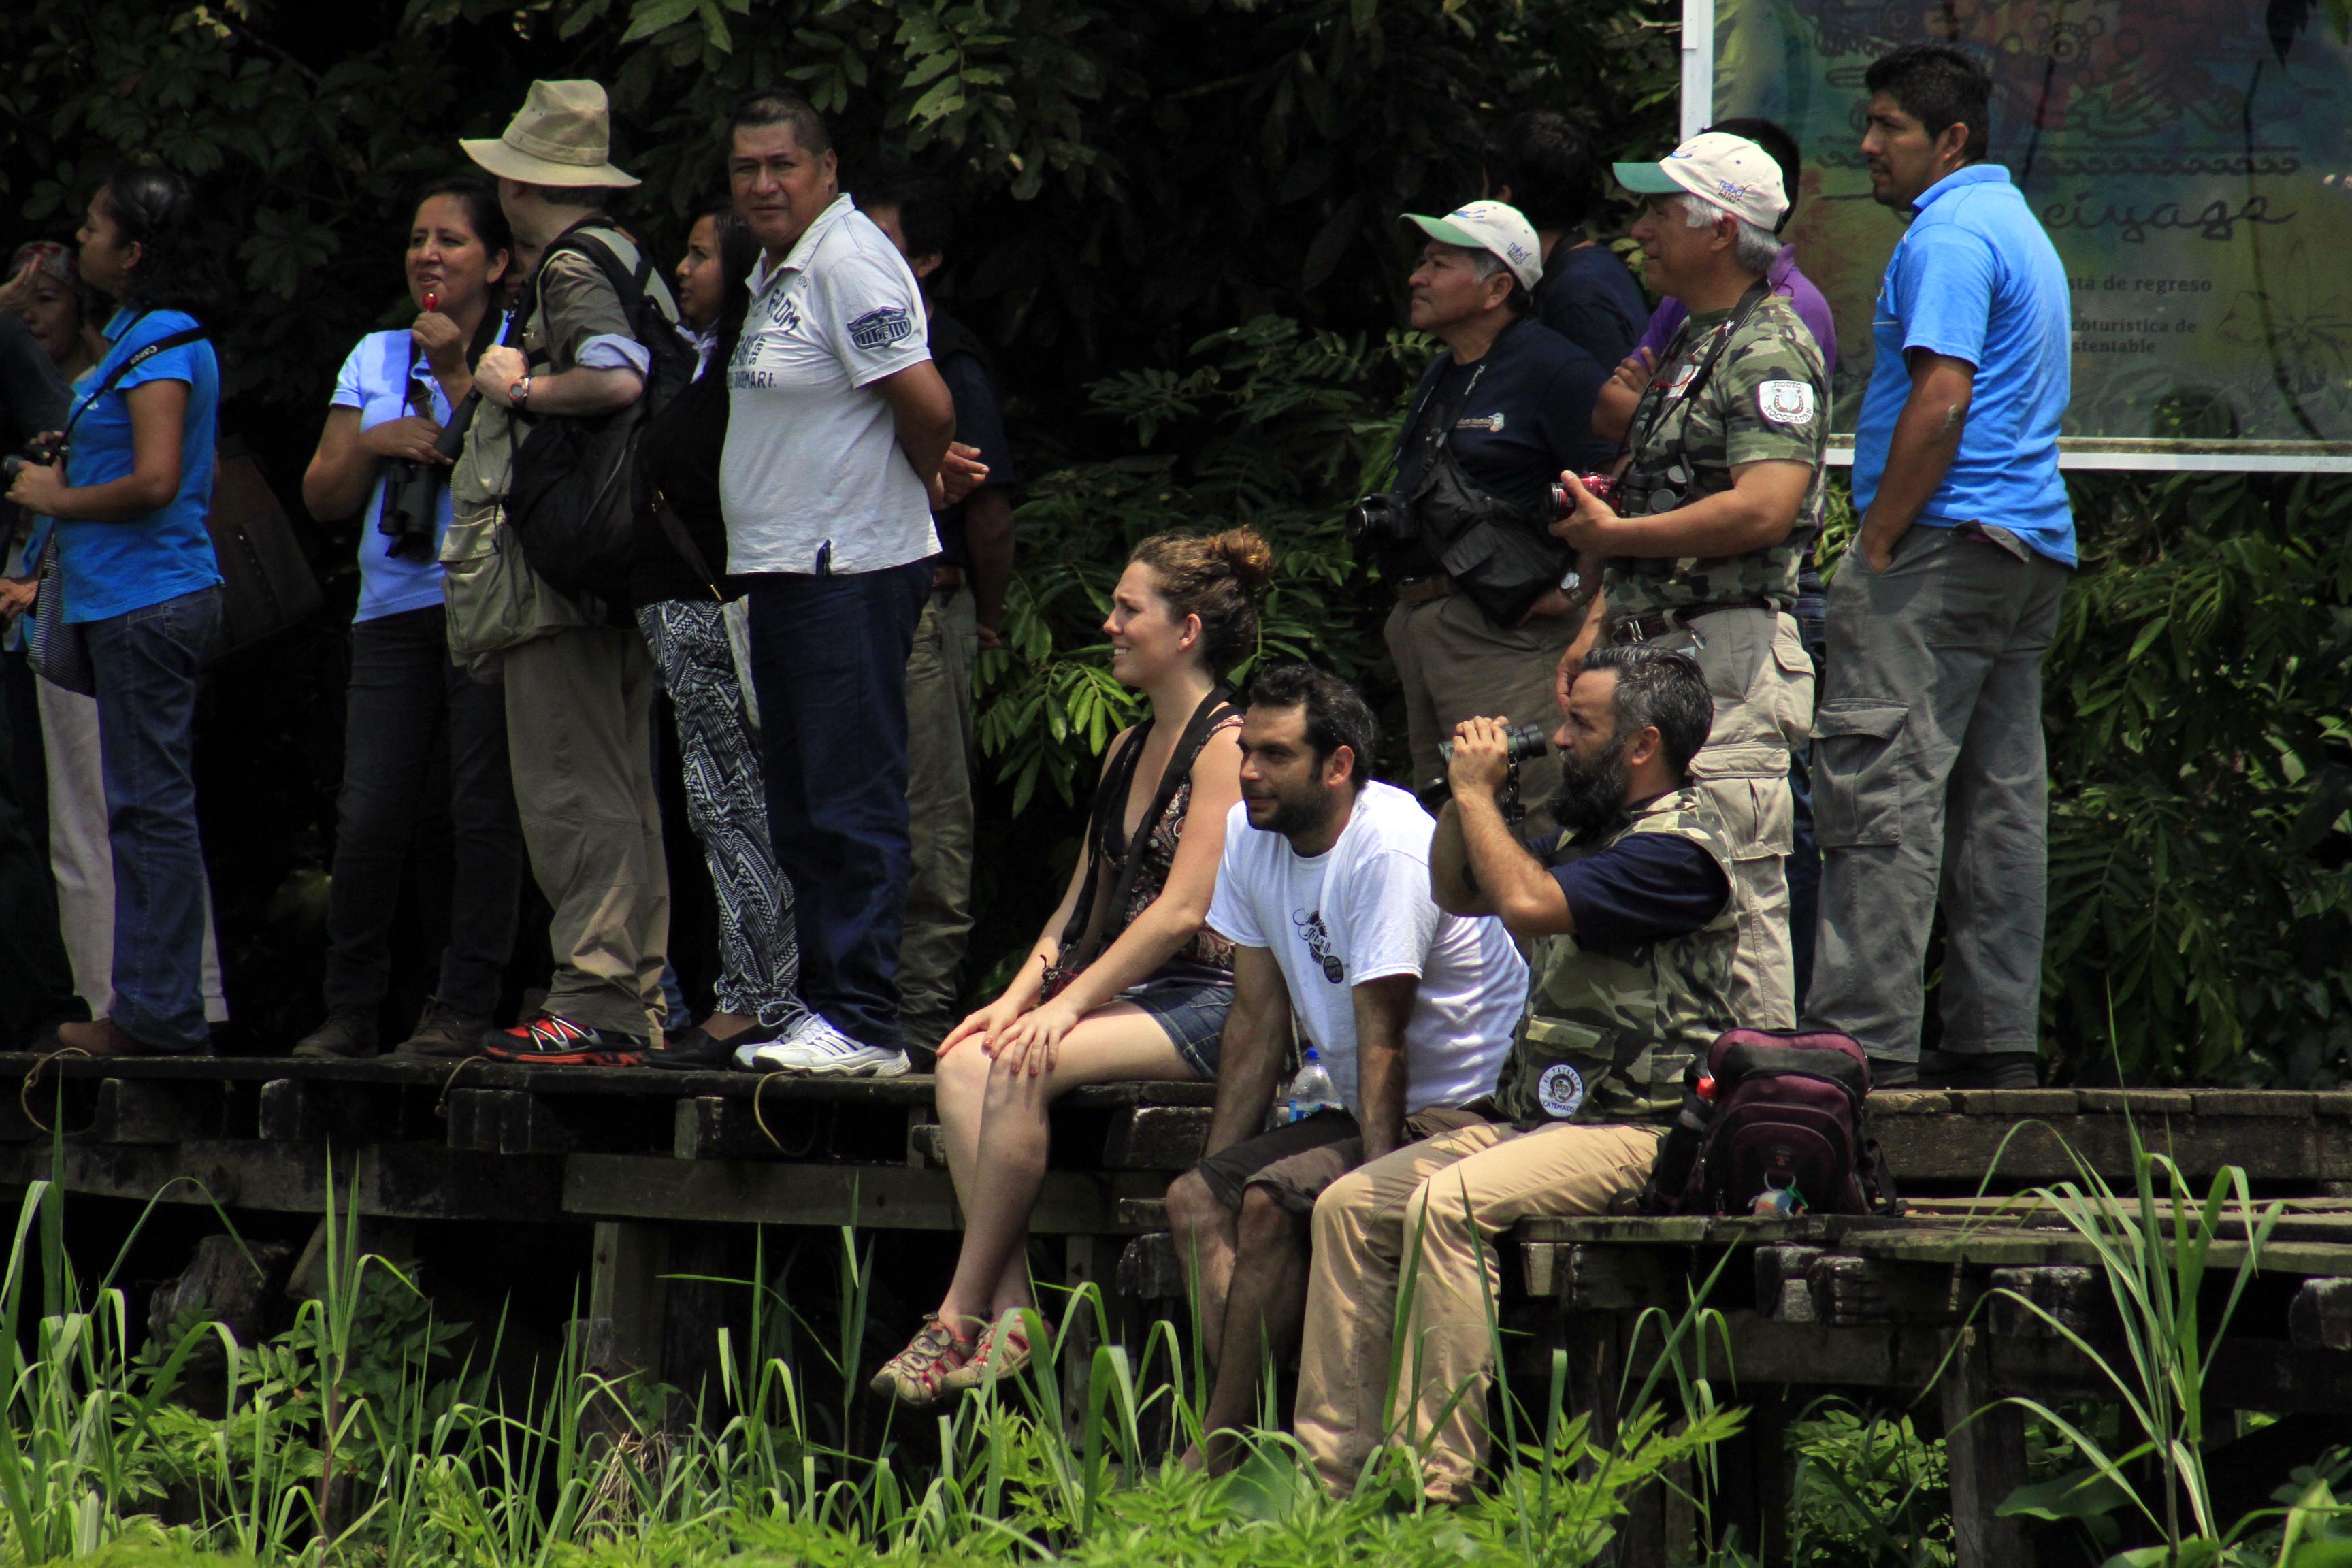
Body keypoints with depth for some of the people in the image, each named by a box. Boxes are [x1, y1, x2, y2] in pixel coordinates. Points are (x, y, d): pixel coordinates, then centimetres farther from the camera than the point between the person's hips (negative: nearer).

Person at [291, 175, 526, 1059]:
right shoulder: (377, 357, 18)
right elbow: (324, 497, 16)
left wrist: (457, 379, -11)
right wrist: (376, 442, -2)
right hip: (394, 611, 4)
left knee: (483, 811, -6)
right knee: (368, 815, -2)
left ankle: (464, 1009, -1)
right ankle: (350, 1010, 6)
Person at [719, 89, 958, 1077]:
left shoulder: (848, 265, -14)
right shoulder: (776, 275, 18)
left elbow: (927, 405, -20)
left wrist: (918, 490, -3)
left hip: (851, 576, -11)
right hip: (785, 573, 11)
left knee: (853, 804, -10)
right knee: (801, 817, 14)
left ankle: (866, 1025, -10)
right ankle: (827, 1004, 20)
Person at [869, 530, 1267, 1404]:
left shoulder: (1226, 743, -8)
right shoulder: (1128, 751, 20)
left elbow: (1181, 912, -16)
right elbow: (1082, 904, 20)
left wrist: (1068, 1005, -18)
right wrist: (1019, 996, 3)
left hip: (1209, 1001, -8)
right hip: (1123, 994, 8)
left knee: (1025, 1066, -29)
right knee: (967, 1061, -18)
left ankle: (961, 1315, -23)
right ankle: (1009, 1309, -26)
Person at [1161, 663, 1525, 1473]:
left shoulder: (1388, 850, -21)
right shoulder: (1250, 836, 4)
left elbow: (1381, 1043, -23)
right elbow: (1258, 1021, 9)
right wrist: (1214, 1164, 4)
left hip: (1458, 1111, -9)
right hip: (1359, 1109, 9)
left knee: (1270, 1202, -25)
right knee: (1196, 1199, -7)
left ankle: (1223, 1442, -17)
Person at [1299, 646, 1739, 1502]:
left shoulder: (1679, 847, -14)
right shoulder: (1589, 829, 18)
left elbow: (1527, 902, -25)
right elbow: (1456, 892, 29)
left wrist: (1477, 792, -12)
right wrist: (1466, 789, 12)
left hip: (1635, 1134, -10)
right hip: (1534, 1114, 10)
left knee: (1447, 1203, -30)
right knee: (1349, 1204, -2)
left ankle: (1433, 1476, -31)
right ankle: (1333, 1466, -5)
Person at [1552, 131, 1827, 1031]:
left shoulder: (1769, 351, -10)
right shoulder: (1690, 347, 21)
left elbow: (1764, 509, -23)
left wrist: (1617, 535, -14)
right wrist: (1601, 625, 16)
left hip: (1728, 655, -10)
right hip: (1655, 647, 10)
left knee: (1733, 890, -11)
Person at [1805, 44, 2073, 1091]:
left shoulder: (1948, 236, -10)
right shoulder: (2019, 227, 22)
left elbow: (1941, 397, -19)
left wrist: (1877, 547, -16)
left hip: (1946, 537, -10)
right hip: (2034, 545, 10)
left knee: (1881, 789, -12)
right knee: (2001, 802, 8)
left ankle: (1867, 1036, -18)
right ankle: (1997, 1040, 8)